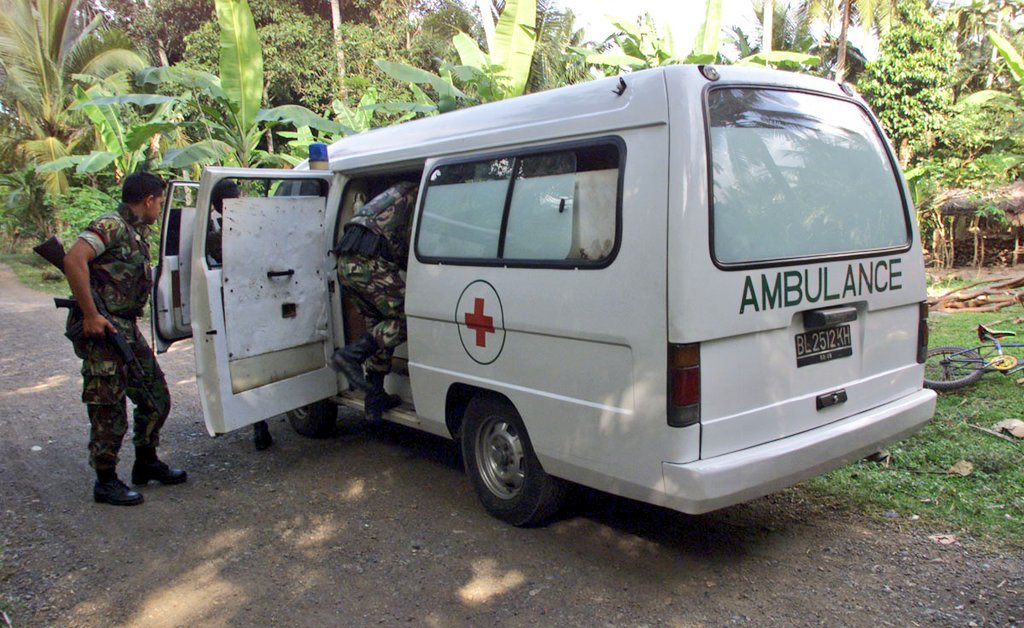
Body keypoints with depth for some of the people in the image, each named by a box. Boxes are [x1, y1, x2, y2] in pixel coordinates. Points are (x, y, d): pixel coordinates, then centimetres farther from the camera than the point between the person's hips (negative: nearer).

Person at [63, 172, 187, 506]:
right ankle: (106, 482, 12)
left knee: (156, 398, 15)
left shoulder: (138, 233, 16)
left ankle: (146, 462, 30)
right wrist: (91, 315, -27)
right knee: (109, 410, -1)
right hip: (102, 331, -9)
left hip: (128, 329, 9)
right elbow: (73, 261, -27)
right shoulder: (111, 226, -13)